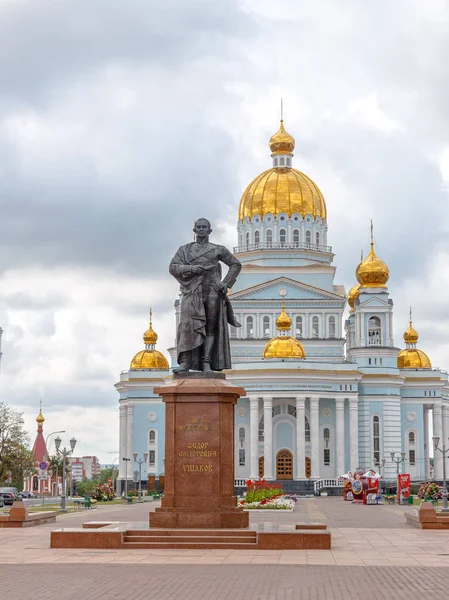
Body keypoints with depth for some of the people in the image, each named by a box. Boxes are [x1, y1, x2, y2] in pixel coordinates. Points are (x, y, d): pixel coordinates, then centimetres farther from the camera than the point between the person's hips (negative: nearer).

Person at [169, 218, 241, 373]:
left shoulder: (218, 250, 13)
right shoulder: (185, 249, 15)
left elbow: (235, 264, 15)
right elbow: (173, 267, 5)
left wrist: (226, 283, 2)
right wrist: (191, 268, -12)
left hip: (212, 292, 0)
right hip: (192, 292, 0)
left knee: (210, 327, -4)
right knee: (188, 325, -13)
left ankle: (206, 363, -7)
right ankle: (185, 362, -17)